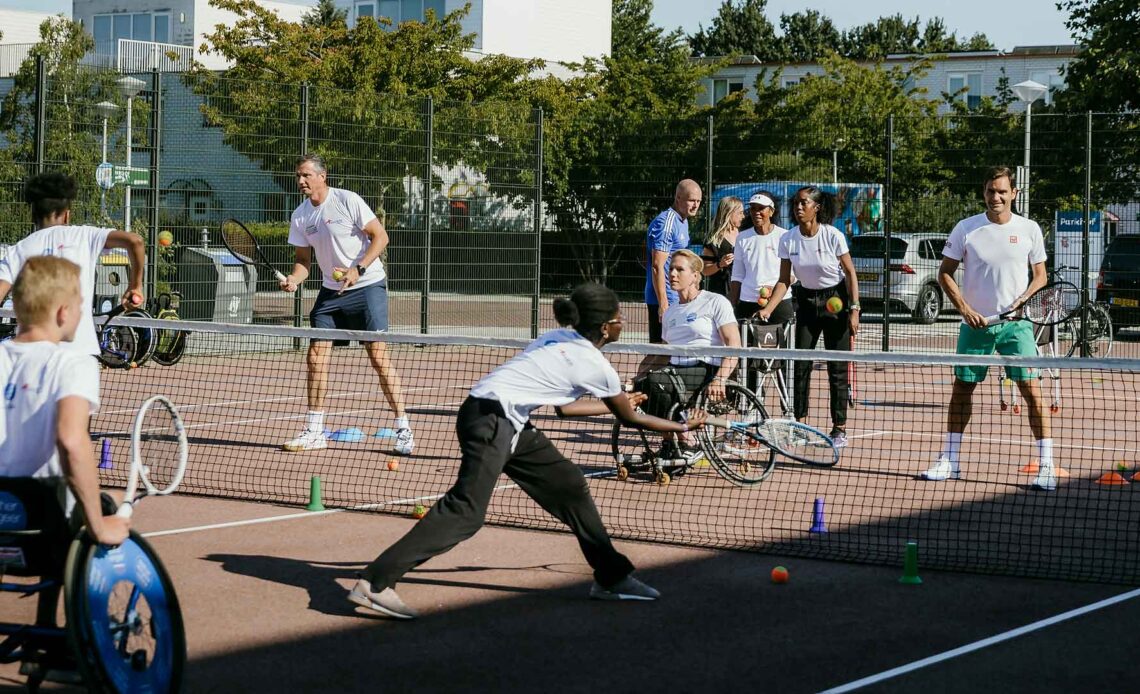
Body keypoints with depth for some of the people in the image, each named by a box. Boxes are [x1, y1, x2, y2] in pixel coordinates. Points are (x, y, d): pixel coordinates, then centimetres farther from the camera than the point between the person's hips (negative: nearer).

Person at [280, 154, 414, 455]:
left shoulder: (347, 201, -12)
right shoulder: (300, 217, 5)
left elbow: (380, 237, -11)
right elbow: (303, 260, 10)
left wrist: (358, 269, -22)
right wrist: (293, 280, -11)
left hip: (368, 286, -6)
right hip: (331, 291, 6)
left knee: (378, 354, -12)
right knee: (316, 356, -1)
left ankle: (403, 428, -5)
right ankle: (314, 432, 7)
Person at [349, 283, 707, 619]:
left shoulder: (560, 339, 15)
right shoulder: (594, 365, -7)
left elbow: (565, 406, 28)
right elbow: (630, 418, 9)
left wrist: (616, 403, 40)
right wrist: (682, 426, 23)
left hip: (508, 423, 10)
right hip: (489, 420, -10)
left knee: (568, 485, 14)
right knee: (467, 511, -17)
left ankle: (611, 577, 23)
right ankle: (374, 583, -22)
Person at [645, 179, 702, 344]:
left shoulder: (683, 221, 16)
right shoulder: (666, 223, -16)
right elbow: (657, 266, -21)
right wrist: (663, 304, -24)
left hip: (678, 299, 10)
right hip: (666, 300, -10)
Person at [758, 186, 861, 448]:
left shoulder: (833, 236, -16)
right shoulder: (788, 240, -7)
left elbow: (850, 273, -9)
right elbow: (784, 281, -3)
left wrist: (854, 309, -14)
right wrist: (768, 310, -16)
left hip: (836, 301, -4)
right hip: (807, 301, 4)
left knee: (837, 367, -2)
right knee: (801, 364, 0)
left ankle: (840, 428, 4)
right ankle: (799, 425, 7)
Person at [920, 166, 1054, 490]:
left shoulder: (1029, 230, 1)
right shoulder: (966, 229, 0)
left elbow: (1040, 275, 9)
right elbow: (945, 273, 4)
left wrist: (1024, 299, -11)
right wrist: (964, 308, -9)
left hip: (1016, 322, -1)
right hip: (975, 322, 1)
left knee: (1031, 389, -9)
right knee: (962, 387, 7)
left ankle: (1046, 466, -6)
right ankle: (949, 461, 18)